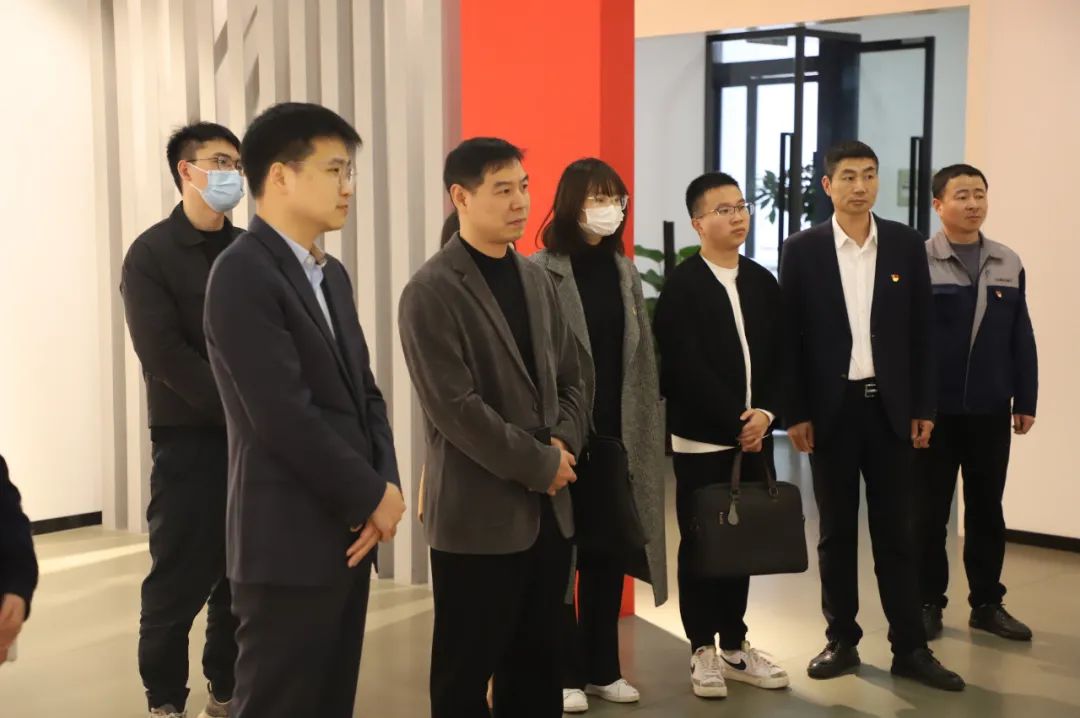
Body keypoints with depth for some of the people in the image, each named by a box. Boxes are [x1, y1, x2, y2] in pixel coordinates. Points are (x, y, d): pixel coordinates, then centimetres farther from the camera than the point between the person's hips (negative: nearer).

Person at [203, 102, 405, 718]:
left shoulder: (332, 273, 14)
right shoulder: (243, 273, -14)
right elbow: (285, 416, -21)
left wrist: (386, 486, -2)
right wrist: (375, 496, -12)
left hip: (349, 531, 8)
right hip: (290, 542, -8)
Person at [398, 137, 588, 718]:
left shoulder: (534, 279, 12)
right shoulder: (431, 292, -12)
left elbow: (568, 377, 15)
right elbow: (454, 408, -18)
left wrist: (564, 443, -4)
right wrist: (540, 464, -13)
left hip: (549, 506, 7)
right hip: (479, 513, -7)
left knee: (537, 662, 14)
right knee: (467, 669, 7)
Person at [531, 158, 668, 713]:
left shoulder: (624, 271, 10)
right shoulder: (541, 271, -9)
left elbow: (642, 358, 11)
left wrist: (645, 430, 7)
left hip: (616, 434, 5)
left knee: (608, 551, 12)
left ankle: (601, 667, 25)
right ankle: (563, 671, 18)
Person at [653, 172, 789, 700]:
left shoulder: (763, 282, 10)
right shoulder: (681, 285, -7)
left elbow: (779, 358, 8)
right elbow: (685, 367, -16)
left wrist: (766, 413, -7)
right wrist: (735, 419, -15)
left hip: (754, 435, 5)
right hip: (701, 438, -5)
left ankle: (735, 645, 22)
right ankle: (703, 650, 15)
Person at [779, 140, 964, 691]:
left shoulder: (906, 244, 3)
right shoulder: (802, 250, -1)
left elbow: (921, 332, 5)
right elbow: (790, 337, -1)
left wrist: (923, 408, 0)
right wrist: (795, 413, -6)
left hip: (890, 406, 1)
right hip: (831, 408, -1)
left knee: (896, 530, 5)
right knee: (836, 531, 8)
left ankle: (910, 647, 12)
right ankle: (842, 641, 18)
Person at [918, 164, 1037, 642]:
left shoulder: (1009, 264, 6)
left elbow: (1021, 338, 8)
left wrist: (1025, 400, 5)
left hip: (990, 409, 4)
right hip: (934, 408, -3)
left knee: (986, 508, 12)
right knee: (930, 510, 7)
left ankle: (987, 603, 24)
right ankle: (928, 603, 19)